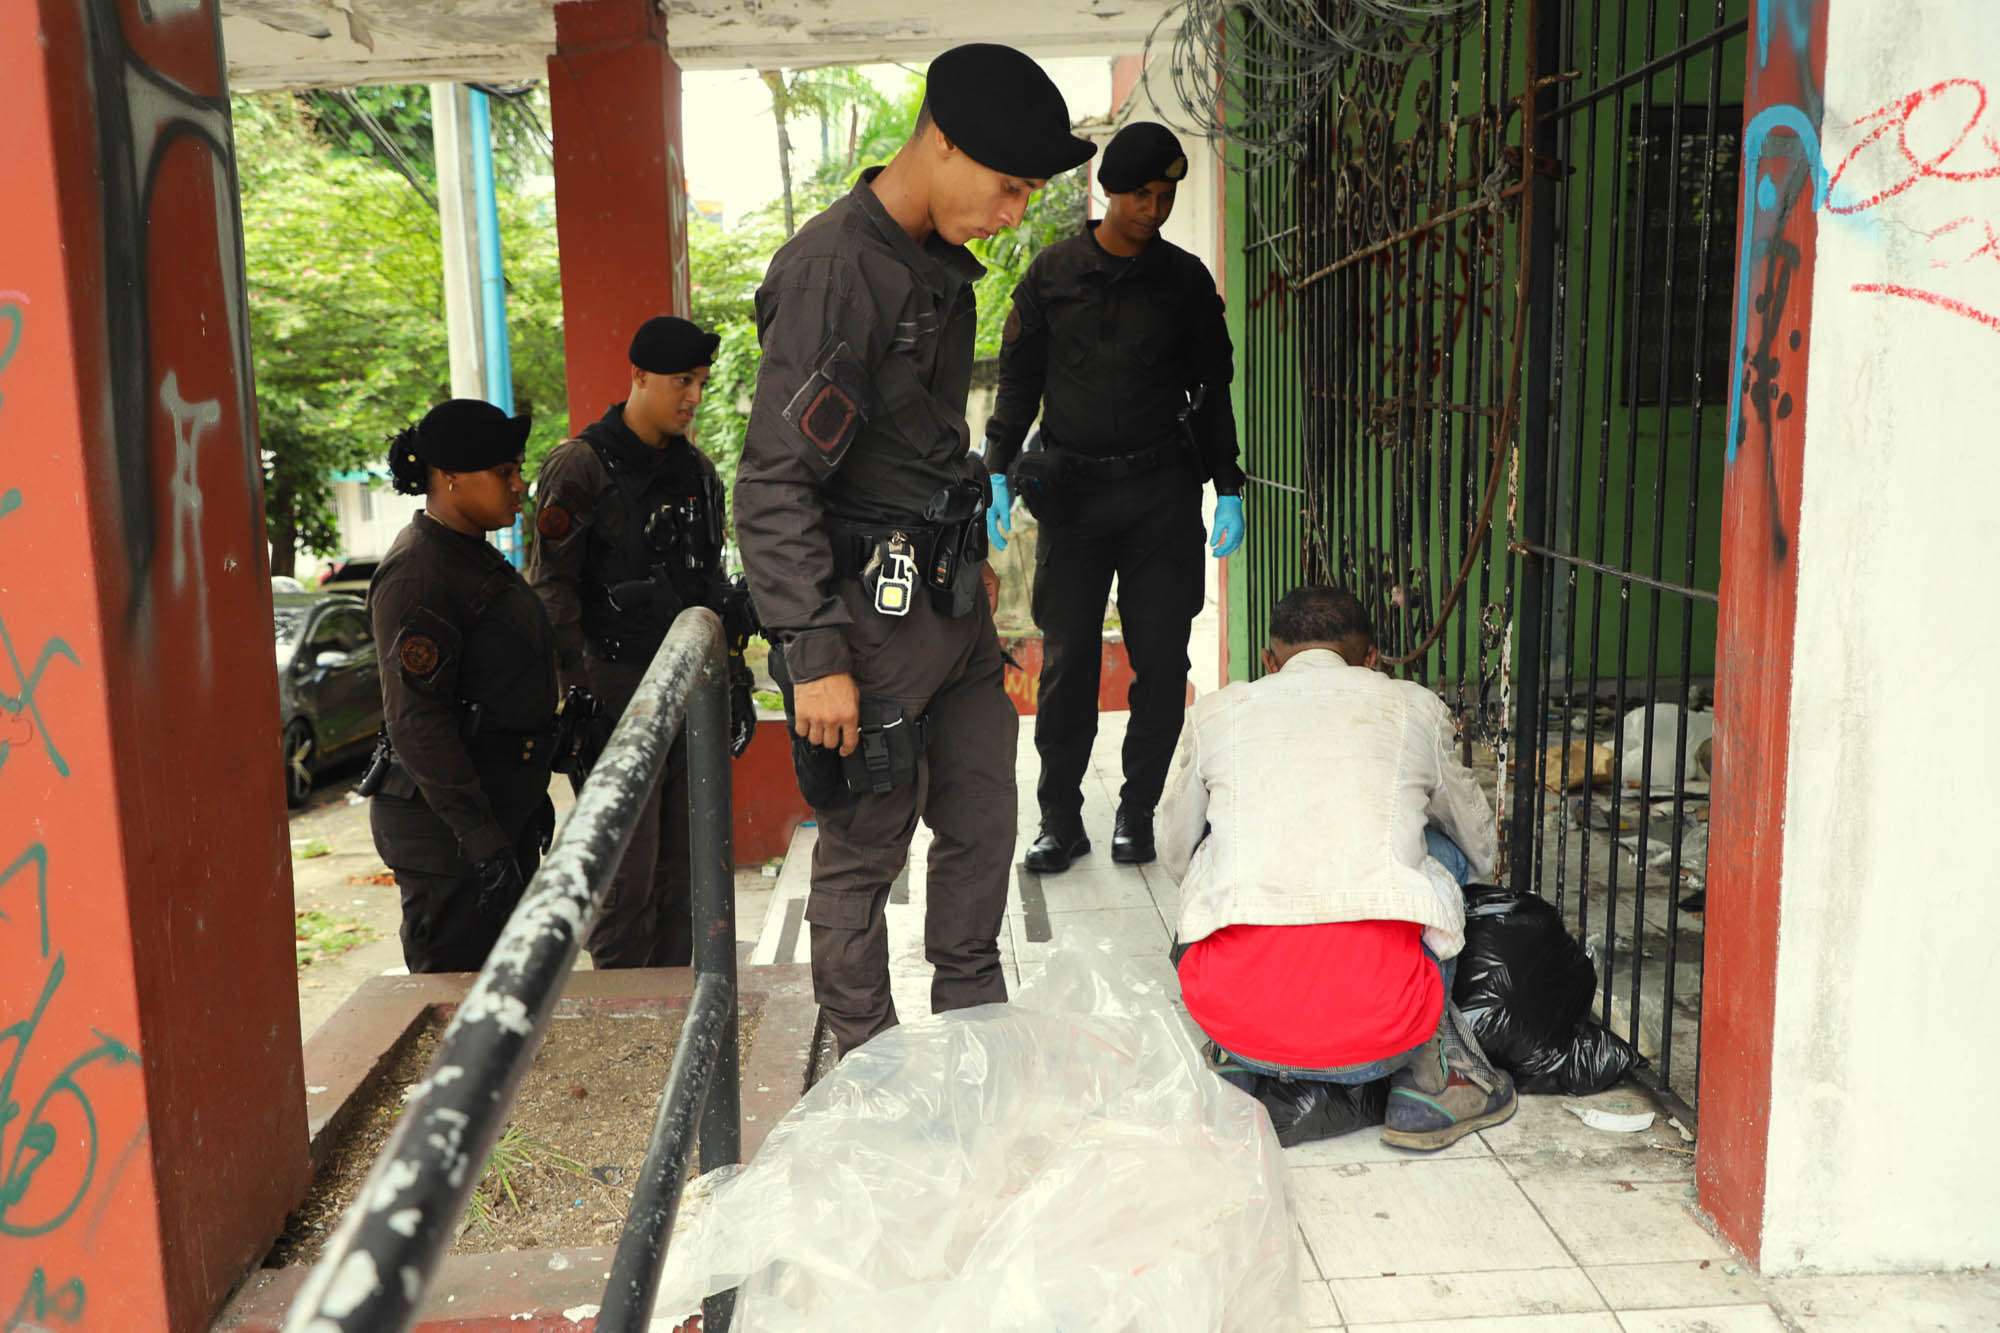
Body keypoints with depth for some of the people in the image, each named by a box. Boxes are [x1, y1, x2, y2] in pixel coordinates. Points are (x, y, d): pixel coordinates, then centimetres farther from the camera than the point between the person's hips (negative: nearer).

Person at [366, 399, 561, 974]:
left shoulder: (477, 558, 13)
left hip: (500, 806, 10)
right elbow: (416, 718, -23)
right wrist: (478, 834, -24)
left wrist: (530, 796, 22)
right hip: (443, 823, -10)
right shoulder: (417, 572, -18)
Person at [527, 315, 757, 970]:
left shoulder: (697, 469, 15)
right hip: (619, 689, -6)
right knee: (626, 873, -5)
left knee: (685, 867, 10)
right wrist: (581, 691, -16)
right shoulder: (582, 465, -6)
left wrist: (733, 680, 16)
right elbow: (552, 589, -10)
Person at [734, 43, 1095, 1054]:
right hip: (871, 616, -9)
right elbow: (772, 486, -20)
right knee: (864, 851, 5)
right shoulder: (832, 269, -18)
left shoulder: (940, 266, 10)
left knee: (983, 822, 16)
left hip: (951, 602, 9)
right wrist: (814, 658, -22)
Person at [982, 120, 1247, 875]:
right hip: (1071, 487, -1)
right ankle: (1060, 818, 9)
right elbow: (1019, 379, 9)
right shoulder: (1054, 273, 6)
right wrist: (998, 473, -1)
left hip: (1161, 488, 1)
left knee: (1161, 659, 1)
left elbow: (1213, 386, 12)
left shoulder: (1186, 279, 8)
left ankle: (1138, 811, 15)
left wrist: (1228, 489, 6)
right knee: (1066, 658, -1)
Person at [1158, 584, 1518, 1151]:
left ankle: (1242, 1067, 17)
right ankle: (1429, 1075, 21)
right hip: (1380, 1019, -1)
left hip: (1233, 1010, 1)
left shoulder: (1215, 712, 17)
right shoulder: (1414, 707, 17)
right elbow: (1482, 851, 34)